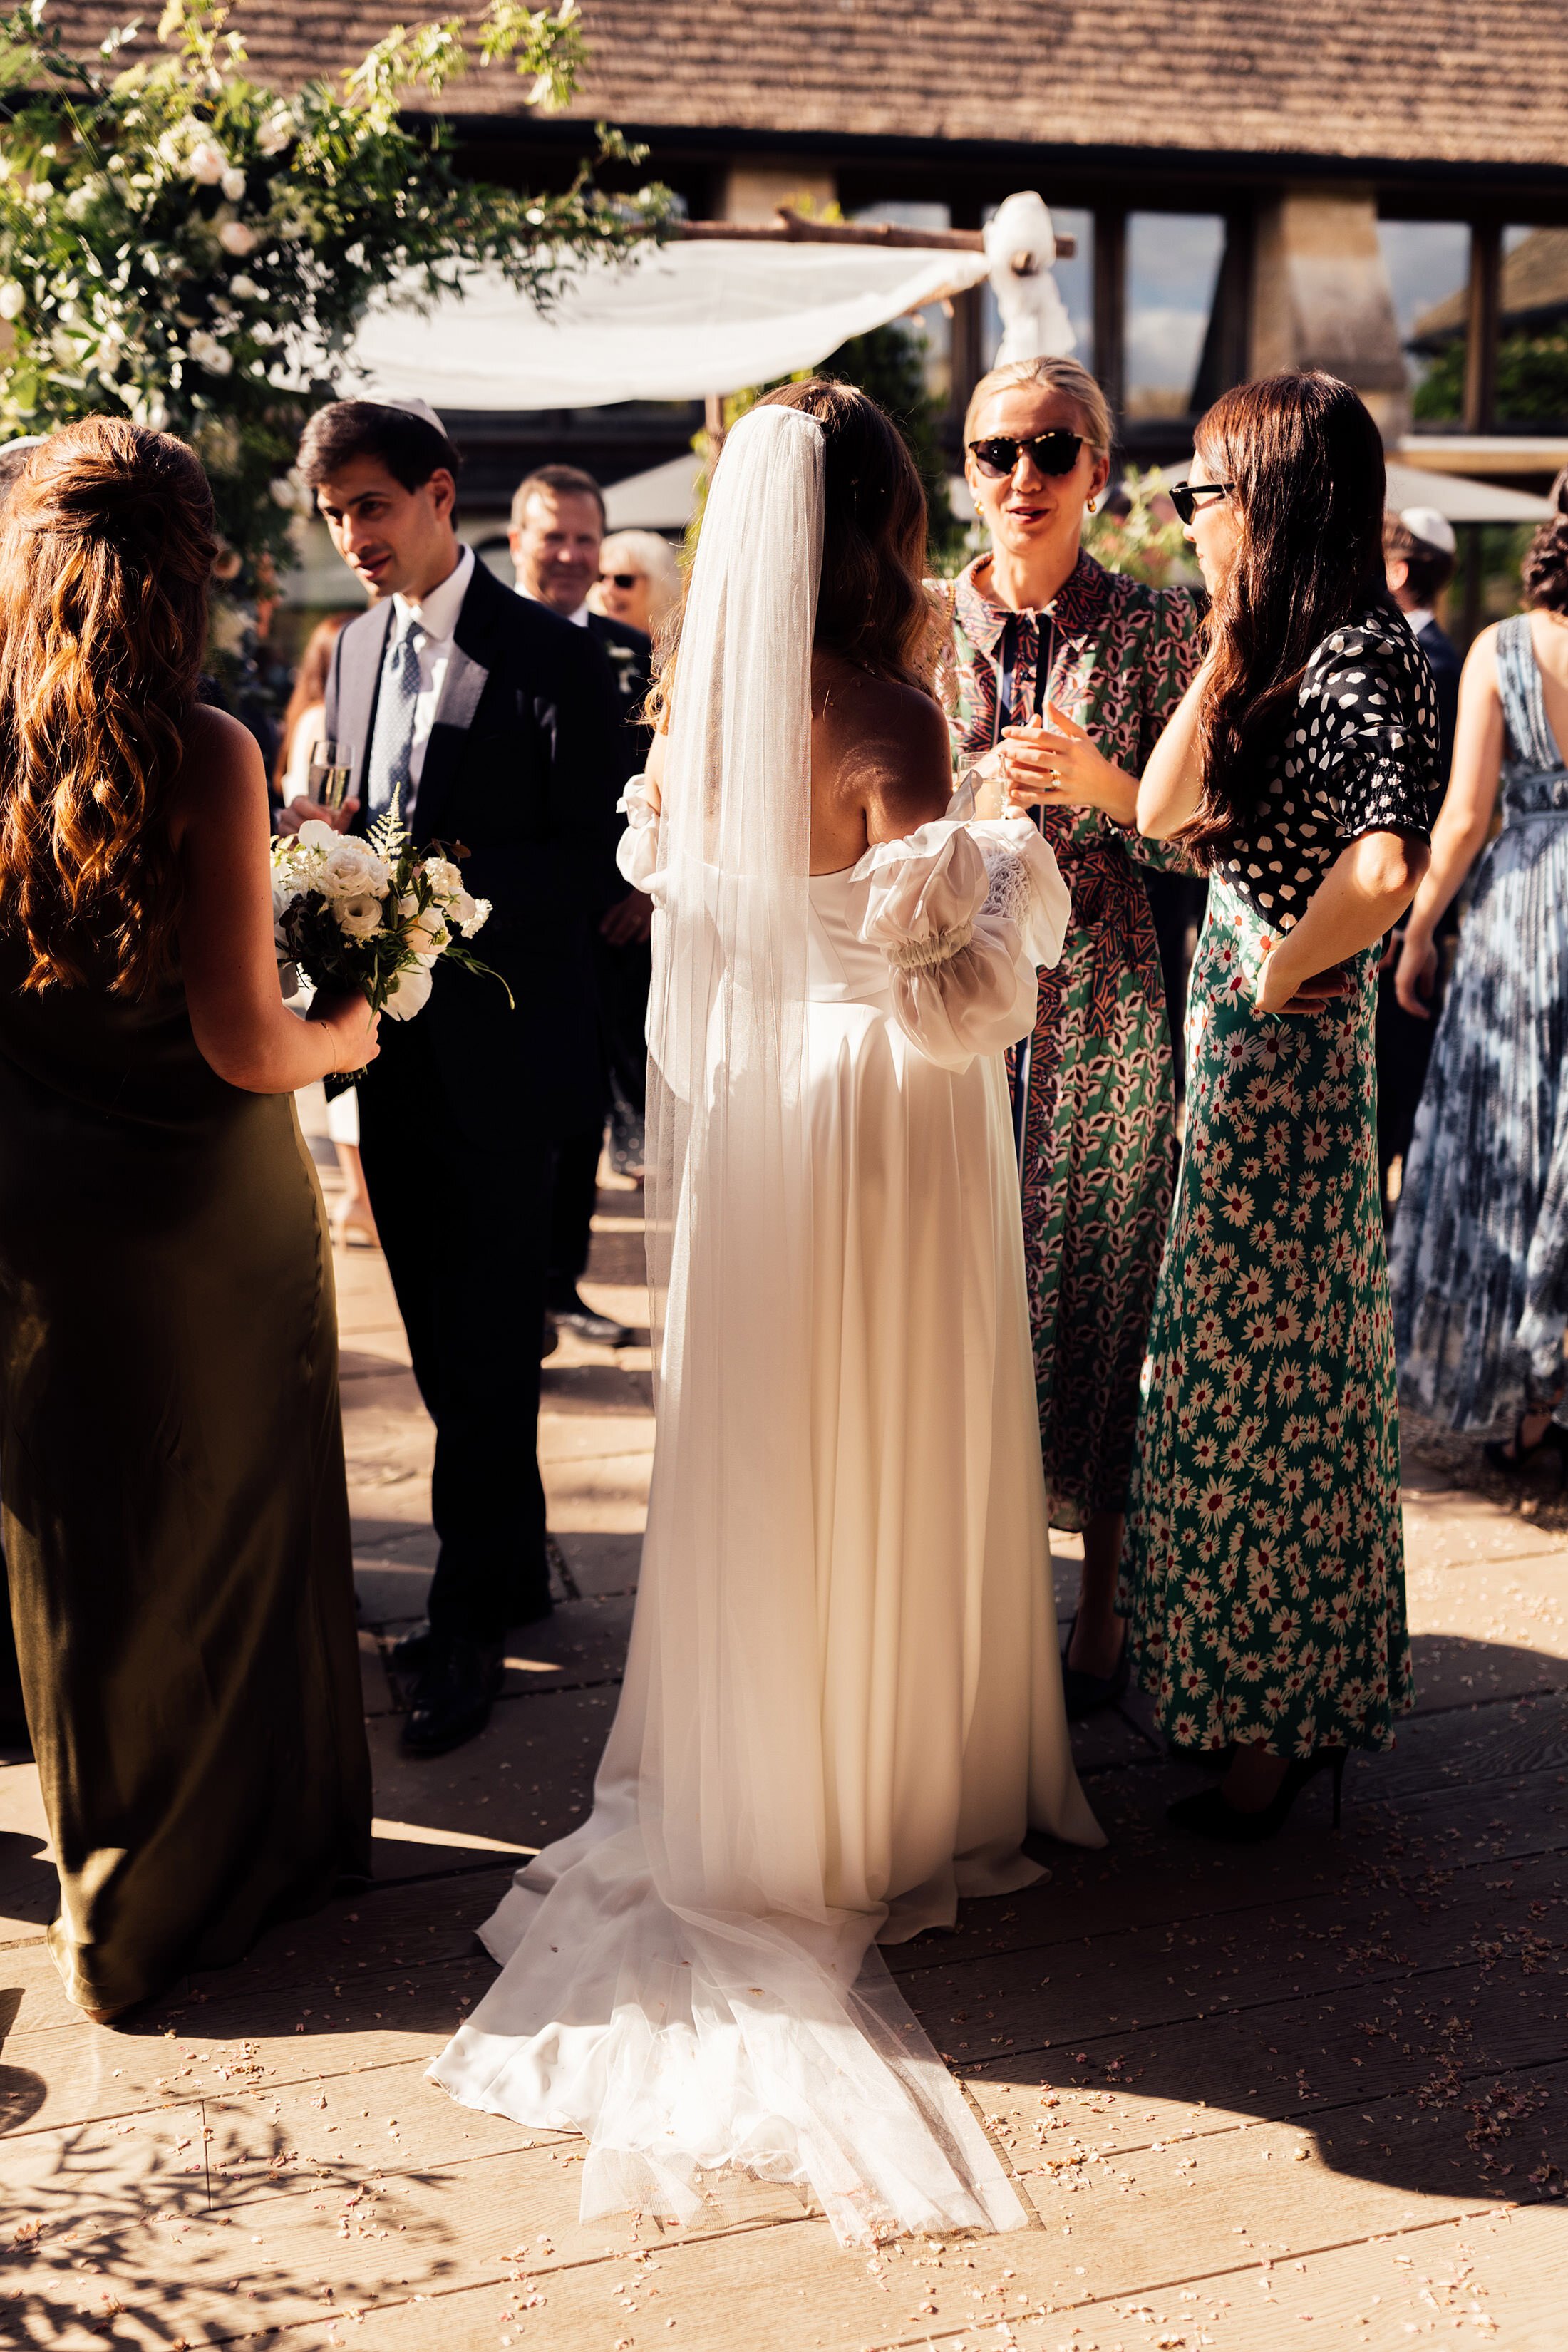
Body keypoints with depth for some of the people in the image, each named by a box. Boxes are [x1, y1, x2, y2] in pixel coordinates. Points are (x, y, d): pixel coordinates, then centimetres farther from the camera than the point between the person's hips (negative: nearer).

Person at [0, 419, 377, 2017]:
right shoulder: (205, 755, -17)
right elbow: (244, 1044, -19)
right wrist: (346, 1030, 1)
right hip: (212, 1207, -3)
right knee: (232, 1525, 17)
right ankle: (253, 1855, 35)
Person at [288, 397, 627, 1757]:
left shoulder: (552, 659, -9)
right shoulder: (356, 649, 13)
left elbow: (591, 869, -14)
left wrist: (423, 867, -23)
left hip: (499, 1058, -7)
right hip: (393, 1051, 7)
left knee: (486, 1352, -1)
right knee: (441, 1341, 15)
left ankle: (471, 1623, 10)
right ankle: (515, 1568, 31)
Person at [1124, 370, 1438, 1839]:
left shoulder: (1364, 651, -16)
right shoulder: (1278, 649, 10)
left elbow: (1386, 864, -31)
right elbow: (1165, 808, 1)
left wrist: (1285, 965, -15)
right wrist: (1231, 638, -1)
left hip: (1286, 1056, -9)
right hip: (1234, 1052, 9)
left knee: (1270, 1378, 3)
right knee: (1248, 1365, 17)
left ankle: (1281, 1722, 20)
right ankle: (1263, 1696, 33)